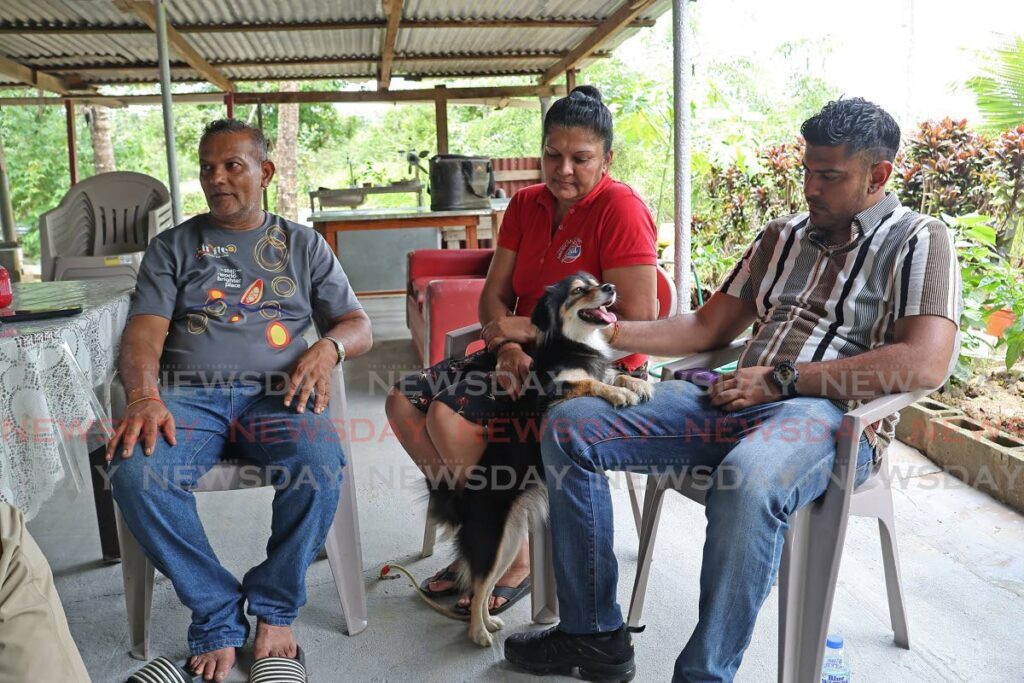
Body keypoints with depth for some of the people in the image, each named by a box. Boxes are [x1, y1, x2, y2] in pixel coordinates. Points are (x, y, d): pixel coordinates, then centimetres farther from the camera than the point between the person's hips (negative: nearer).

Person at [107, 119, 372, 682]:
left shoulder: (303, 244, 19)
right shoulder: (172, 247, 19)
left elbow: (358, 326, 15)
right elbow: (144, 331, 5)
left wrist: (328, 348, -10)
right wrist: (144, 395, -17)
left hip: (276, 393, 0)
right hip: (188, 393, 1)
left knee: (319, 469, -33)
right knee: (134, 475, -30)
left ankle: (274, 609, -7)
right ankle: (218, 617, -11)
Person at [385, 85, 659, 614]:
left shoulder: (621, 208, -13)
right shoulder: (526, 204, 10)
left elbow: (636, 320, -20)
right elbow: (493, 295, 8)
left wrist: (531, 328, -17)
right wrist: (507, 347, -15)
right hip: (528, 358, 8)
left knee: (450, 416, -24)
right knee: (404, 401, -5)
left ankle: (516, 557, -4)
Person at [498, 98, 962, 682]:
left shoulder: (919, 241, 3)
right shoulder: (781, 236, 22)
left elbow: (925, 365, -14)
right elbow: (708, 328, 20)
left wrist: (781, 379, -15)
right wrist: (615, 333, 4)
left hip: (832, 413, -6)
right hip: (740, 399, 7)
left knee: (747, 482, -42)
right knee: (569, 427, -7)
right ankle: (594, 634, 0)